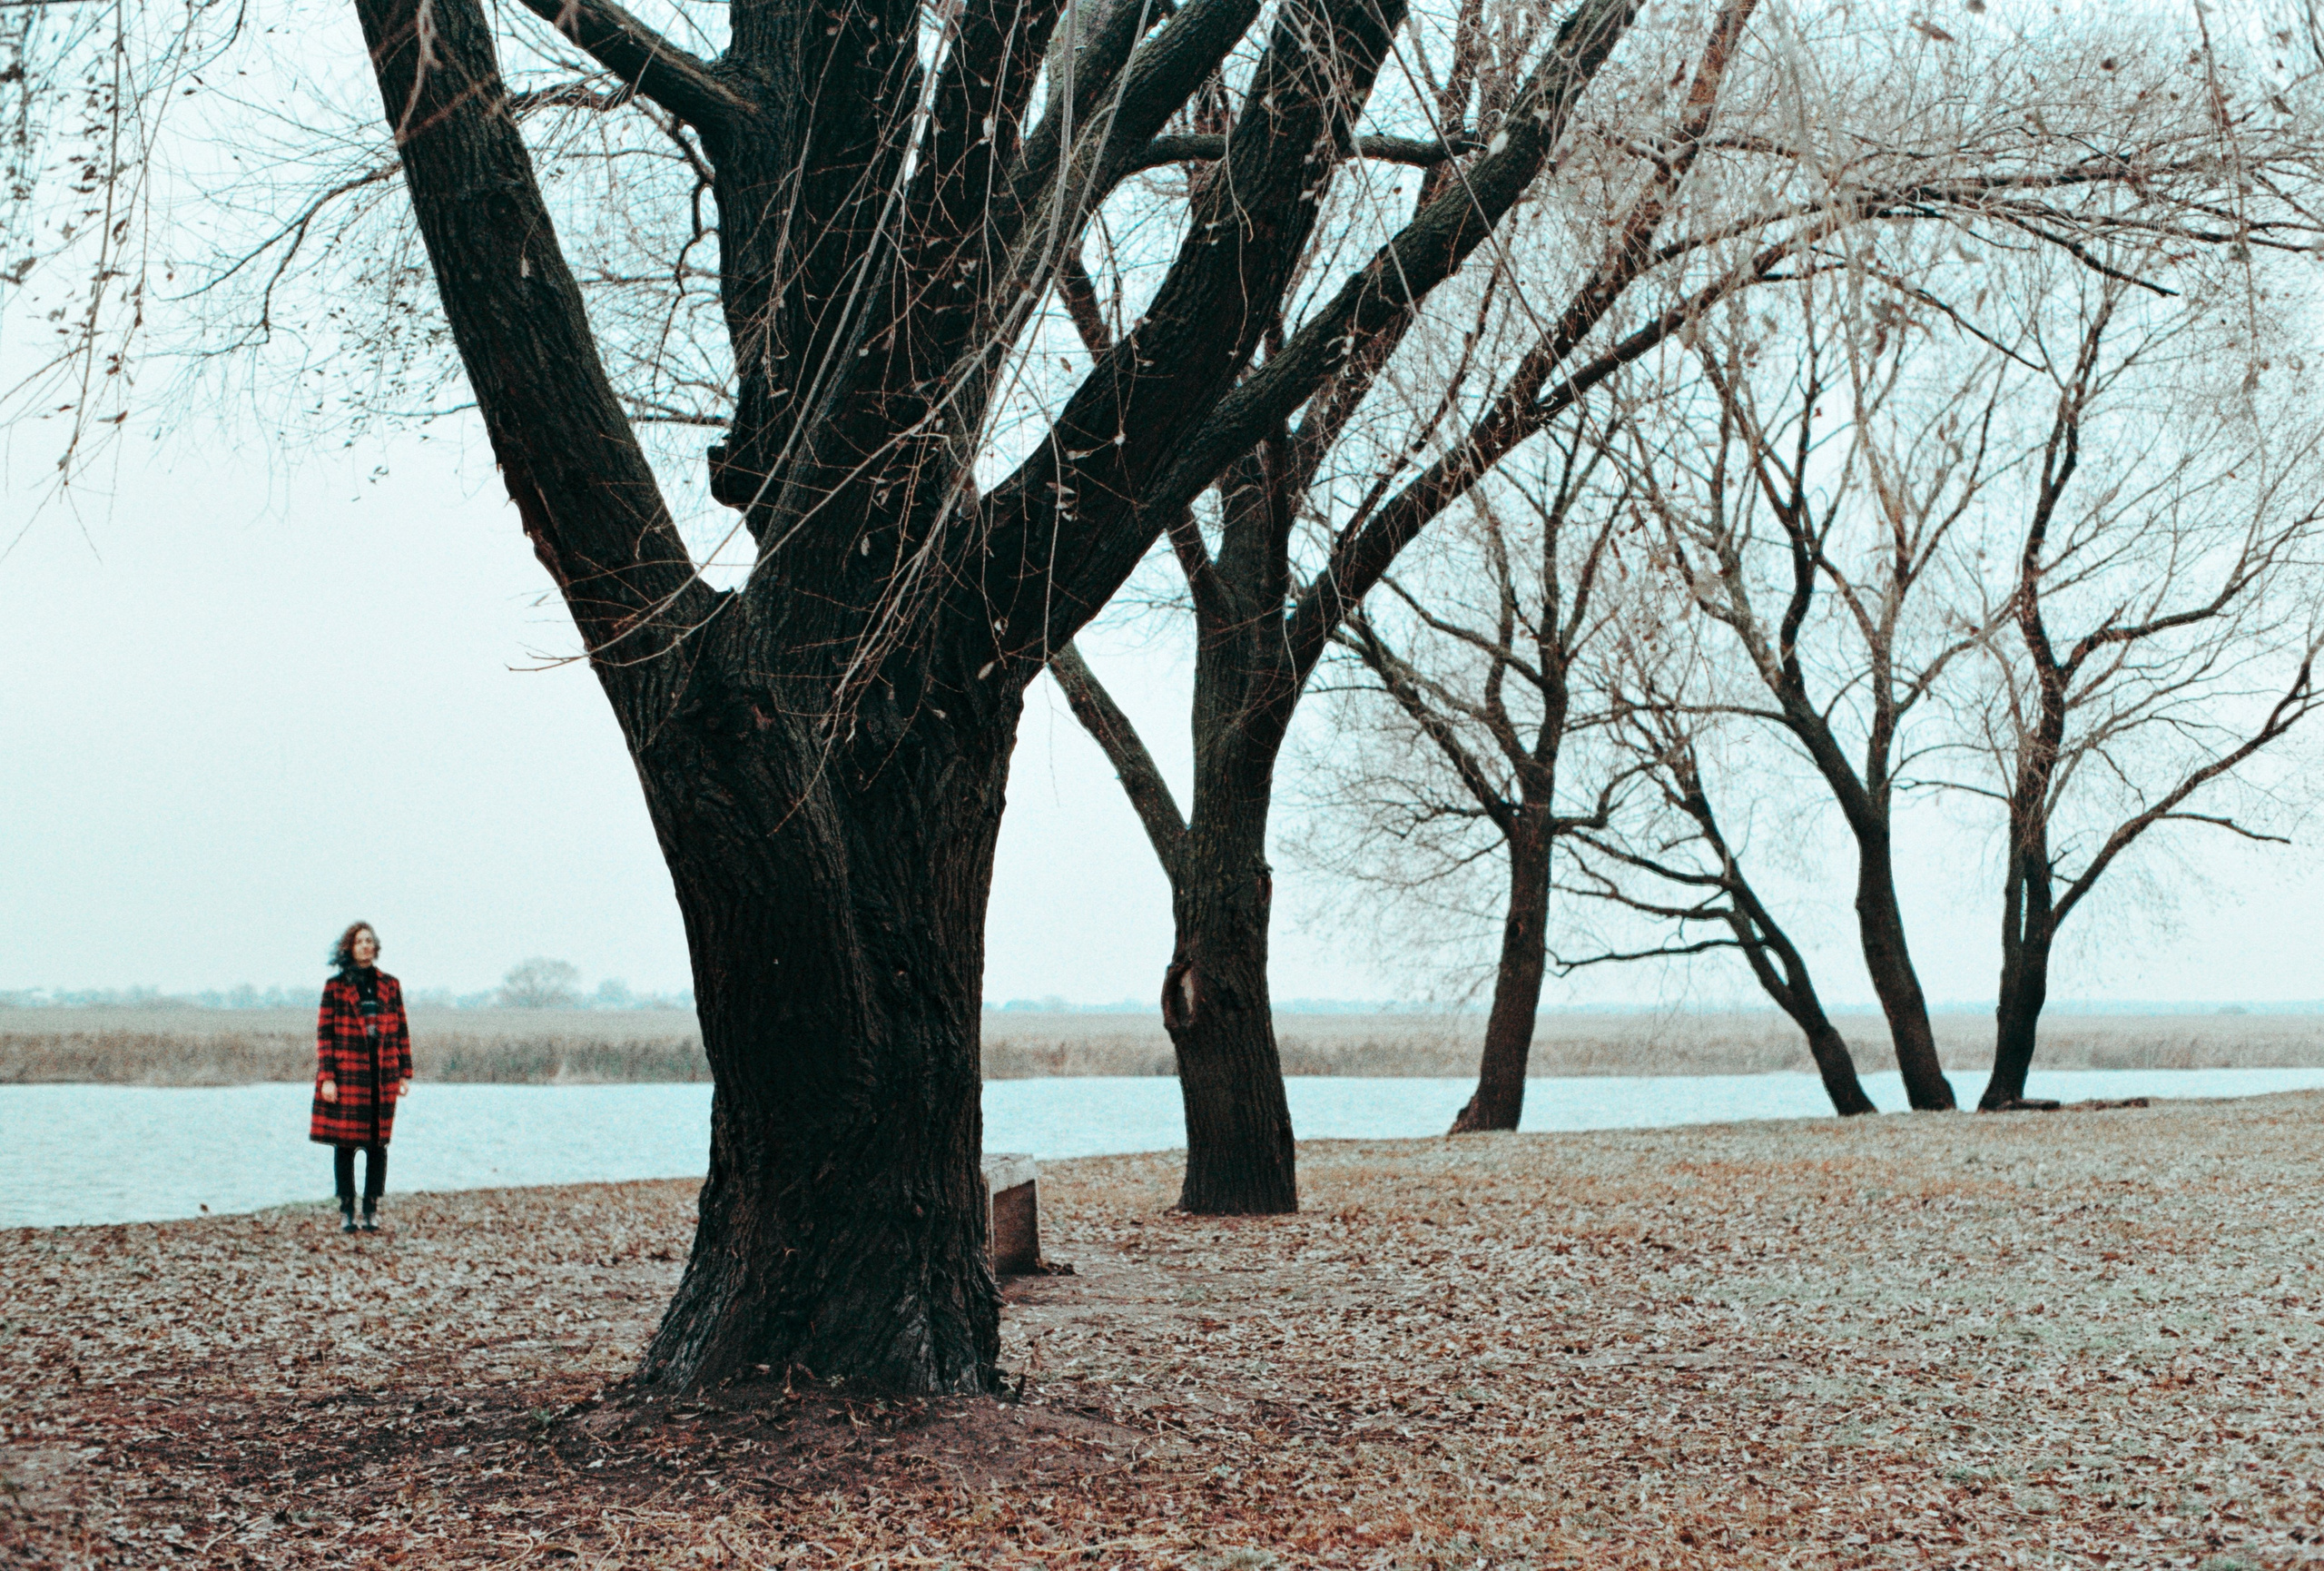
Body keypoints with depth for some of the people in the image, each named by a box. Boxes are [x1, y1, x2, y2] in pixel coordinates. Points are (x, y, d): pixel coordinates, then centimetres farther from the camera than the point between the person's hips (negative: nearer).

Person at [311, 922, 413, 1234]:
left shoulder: (389, 985, 10)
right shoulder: (336, 986, 2)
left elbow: (401, 1031, 11)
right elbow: (324, 1034, 0)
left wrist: (405, 1073, 6)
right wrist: (326, 1077, -8)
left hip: (382, 1076, 2)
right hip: (346, 1074, -2)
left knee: (377, 1143, 2)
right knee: (345, 1143, 0)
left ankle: (372, 1209, 9)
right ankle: (346, 1211, 7)